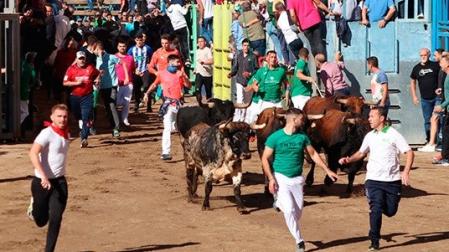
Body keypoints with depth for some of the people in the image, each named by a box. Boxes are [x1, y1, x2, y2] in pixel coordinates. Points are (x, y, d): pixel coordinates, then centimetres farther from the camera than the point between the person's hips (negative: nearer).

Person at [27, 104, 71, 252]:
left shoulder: (65, 134, 8)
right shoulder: (47, 134, -15)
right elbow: (33, 153, -28)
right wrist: (43, 176, -38)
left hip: (59, 182, 5)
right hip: (42, 182, -5)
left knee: (56, 219, -7)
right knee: (41, 220, 9)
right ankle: (33, 206, 43)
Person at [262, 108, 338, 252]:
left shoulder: (302, 137, 1)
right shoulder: (275, 137, -10)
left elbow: (313, 154, 9)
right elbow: (265, 159, -7)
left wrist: (327, 170, 3)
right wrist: (271, 178, -15)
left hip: (297, 179, 4)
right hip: (281, 178, -4)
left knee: (298, 211, 4)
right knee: (289, 209, -12)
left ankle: (280, 203, 35)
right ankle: (299, 240, 0)